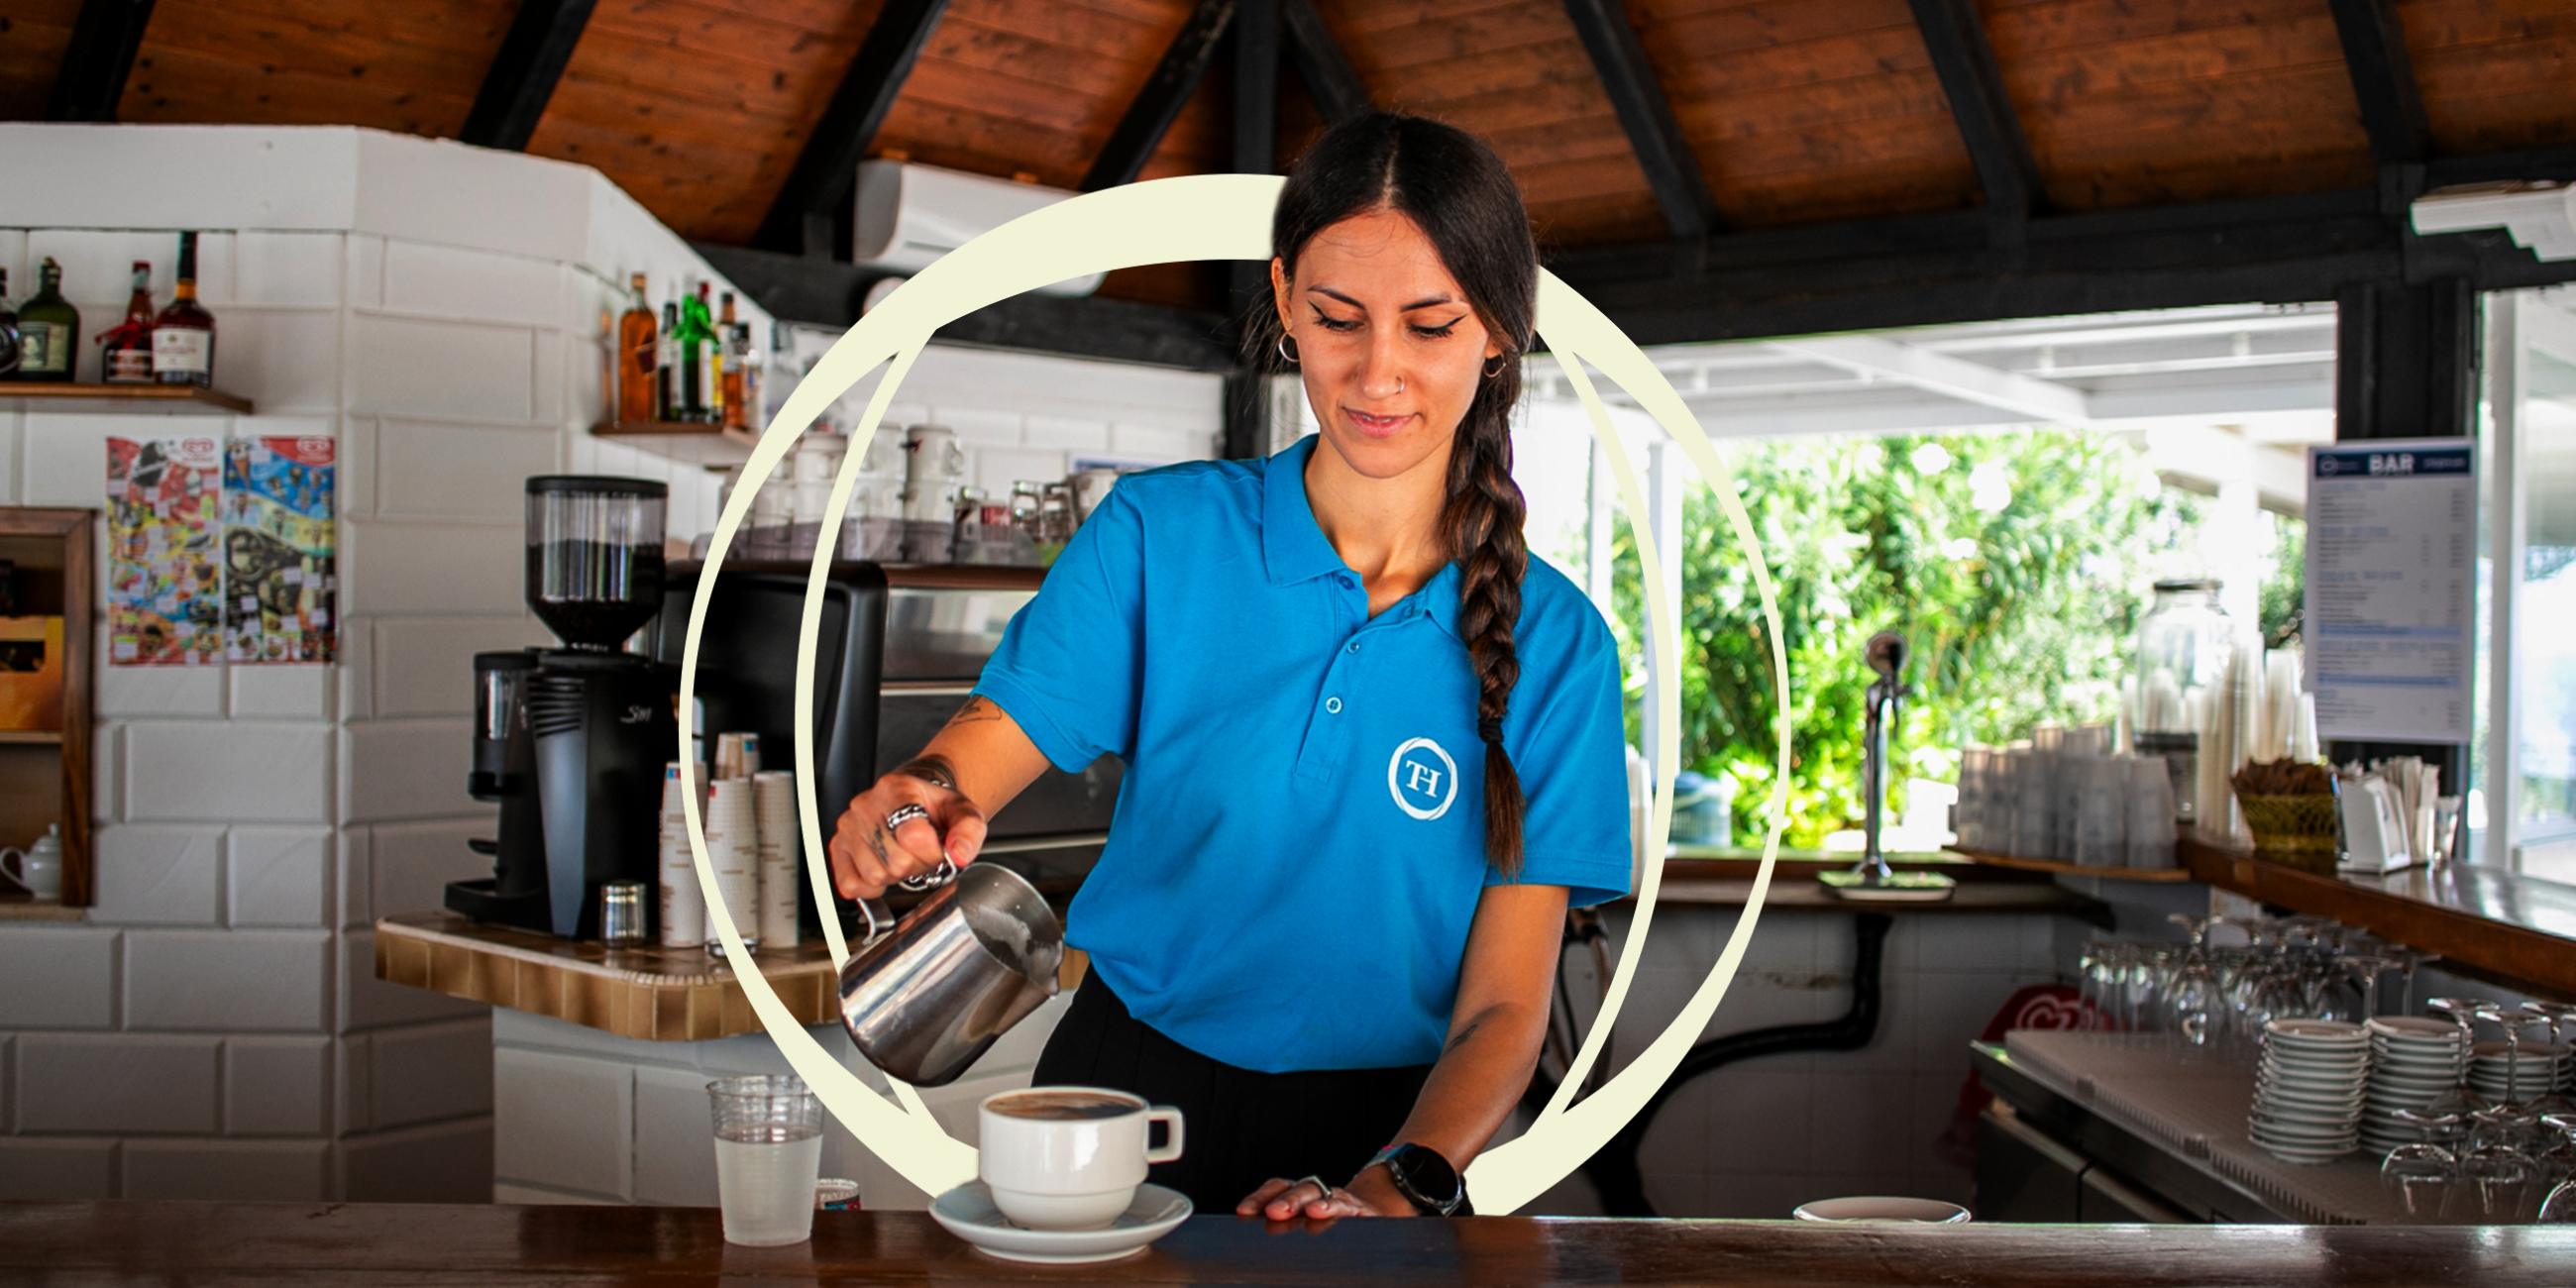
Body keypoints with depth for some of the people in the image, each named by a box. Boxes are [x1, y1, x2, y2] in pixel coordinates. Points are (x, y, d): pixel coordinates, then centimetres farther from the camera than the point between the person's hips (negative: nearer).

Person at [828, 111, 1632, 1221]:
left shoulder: (1552, 640, -1)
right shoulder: (1157, 534, 1)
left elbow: (1505, 1006, -2)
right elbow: (987, 741, -8)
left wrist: (1395, 1188, -19)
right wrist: (915, 803, -31)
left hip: (1378, 1138, 0)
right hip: (1123, 1094, 1)